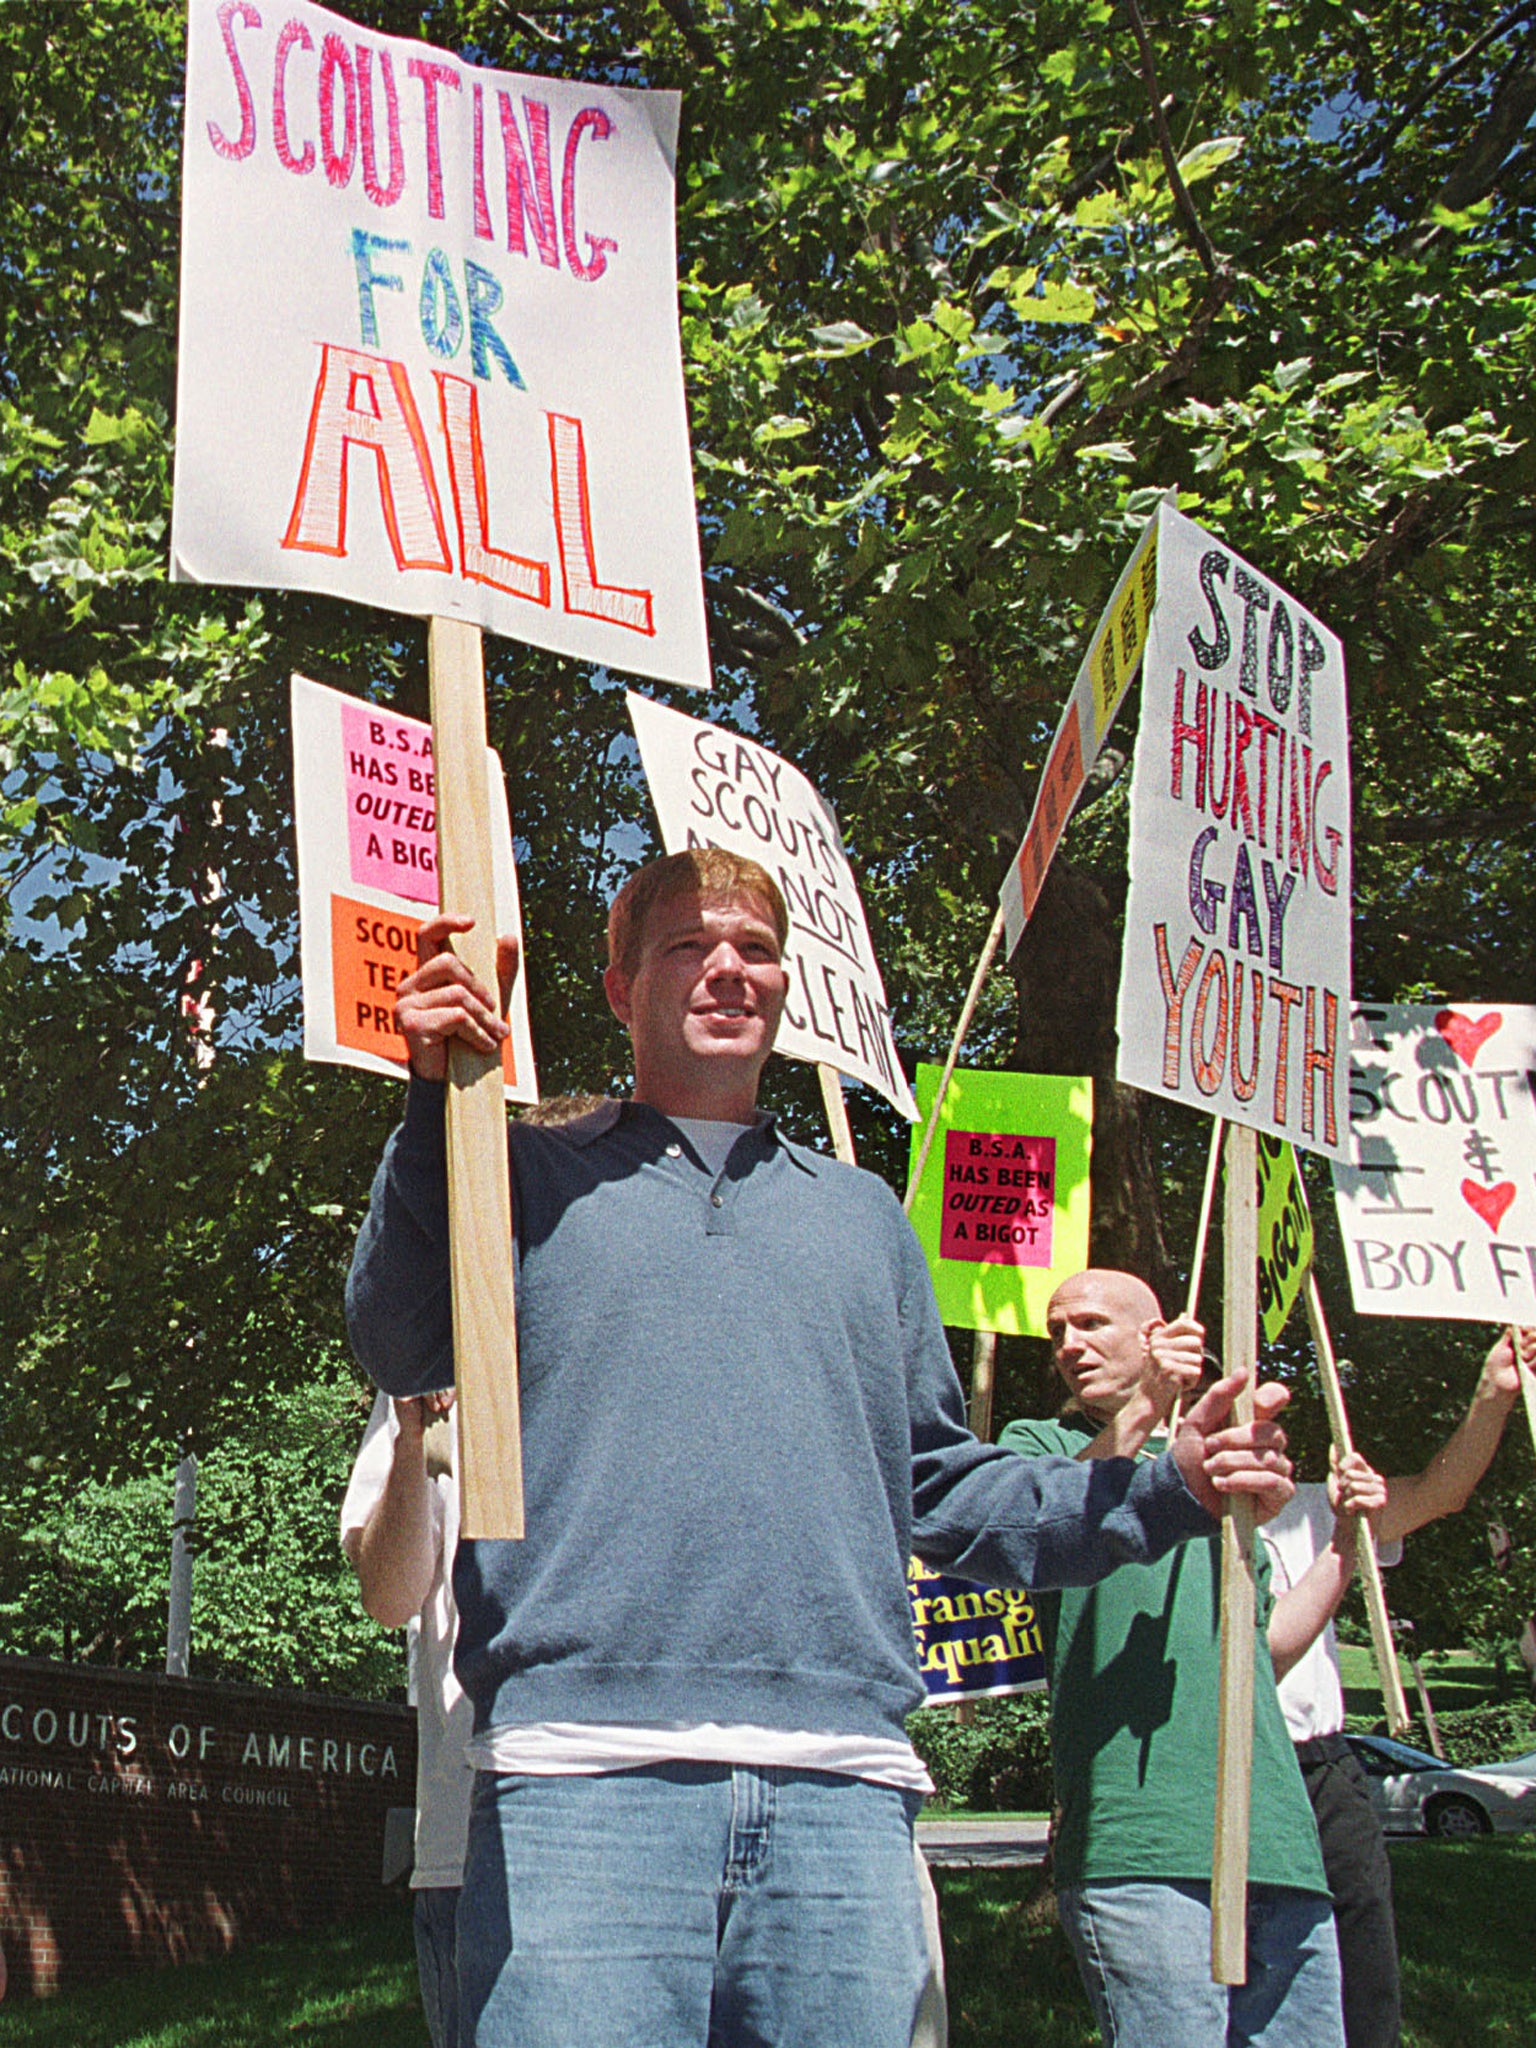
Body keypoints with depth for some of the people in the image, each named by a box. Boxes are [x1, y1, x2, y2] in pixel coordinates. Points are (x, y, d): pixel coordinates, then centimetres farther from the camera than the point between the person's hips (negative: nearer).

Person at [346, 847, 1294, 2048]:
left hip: (842, 1781, 3)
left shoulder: (863, 1214, 24)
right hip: (583, 1767, -3)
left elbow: (942, 1490, 22)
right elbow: (403, 1351, -3)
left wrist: (1171, 1489, 10)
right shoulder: (534, 1176, 14)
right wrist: (437, 1094, -13)